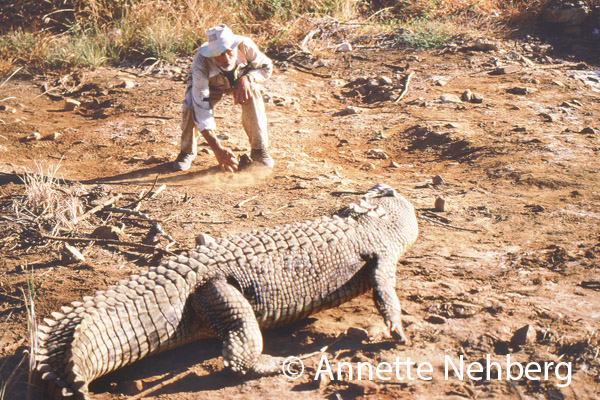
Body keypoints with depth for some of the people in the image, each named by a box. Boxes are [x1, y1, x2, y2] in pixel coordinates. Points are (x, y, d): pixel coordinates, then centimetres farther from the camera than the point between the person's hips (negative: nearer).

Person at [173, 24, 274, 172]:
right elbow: (201, 106, -44)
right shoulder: (201, 61, -41)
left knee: (252, 93, -31)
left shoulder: (245, 45, -36)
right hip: (209, 84, -1)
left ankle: (259, 150, -15)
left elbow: (266, 67, -14)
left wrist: (246, 78, -38)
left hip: (239, 80, 1)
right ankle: (187, 151, 1)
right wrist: (217, 149, -52)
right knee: (190, 107, -29)